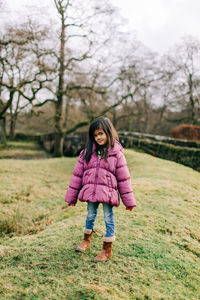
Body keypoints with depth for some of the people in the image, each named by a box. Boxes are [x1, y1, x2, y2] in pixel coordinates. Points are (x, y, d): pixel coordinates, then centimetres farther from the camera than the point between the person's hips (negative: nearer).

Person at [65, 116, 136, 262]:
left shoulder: (116, 153, -4)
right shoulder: (87, 152, 2)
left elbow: (123, 178, -2)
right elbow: (77, 174, 5)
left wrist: (129, 200, -1)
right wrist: (72, 196, 5)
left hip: (108, 192, -3)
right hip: (91, 191, 3)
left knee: (109, 218, 6)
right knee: (90, 216, 19)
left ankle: (107, 249, 23)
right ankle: (87, 240, 43)